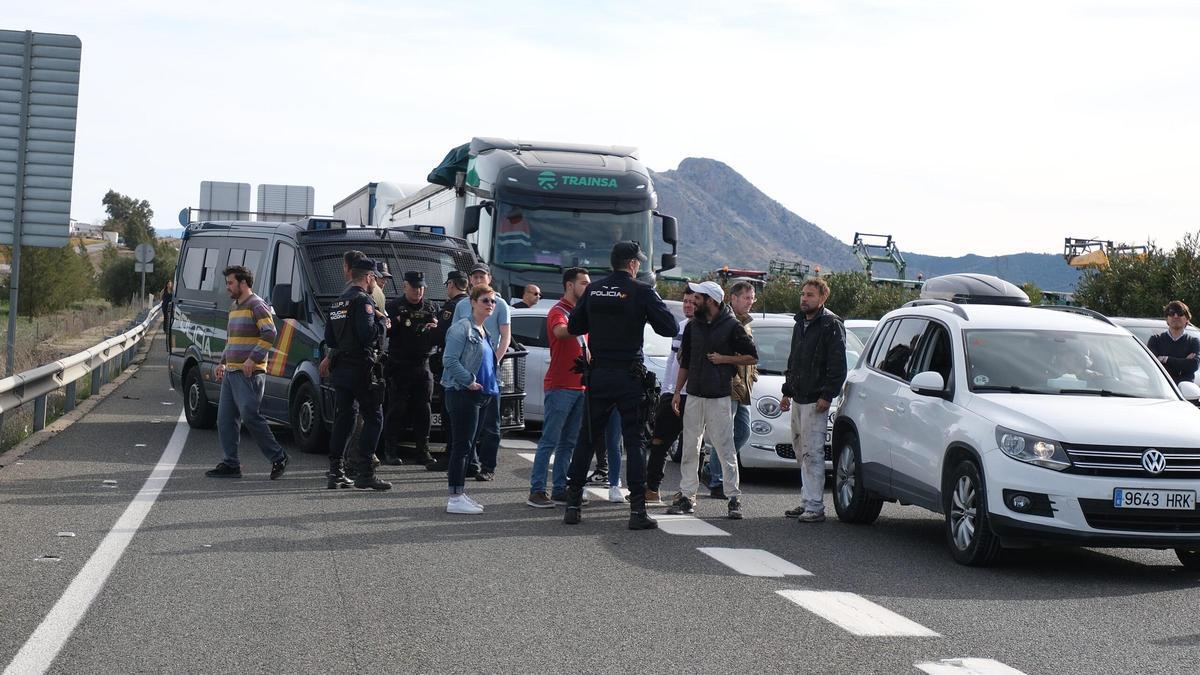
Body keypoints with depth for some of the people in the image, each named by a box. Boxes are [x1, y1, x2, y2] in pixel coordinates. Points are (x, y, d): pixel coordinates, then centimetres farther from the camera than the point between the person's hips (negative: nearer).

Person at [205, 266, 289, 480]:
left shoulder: (256, 306, -9)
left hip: (248, 374, -10)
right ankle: (231, 464, 9)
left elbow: (269, 334, -19)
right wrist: (223, 362, 20)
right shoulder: (234, 308, 21)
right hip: (231, 373, 10)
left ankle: (278, 457, -3)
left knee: (250, 416, -12)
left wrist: (253, 359, -24)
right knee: (225, 419, 6)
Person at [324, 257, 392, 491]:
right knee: (374, 419, -3)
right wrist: (382, 322, -5)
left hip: (339, 369, 9)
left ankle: (335, 473, 10)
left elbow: (329, 338, 18)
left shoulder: (337, 303, 17)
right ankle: (364, 472, -10)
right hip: (361, 370, -8)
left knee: (342, 419, 11)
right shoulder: (363, 300, -11)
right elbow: (367, 334, -22)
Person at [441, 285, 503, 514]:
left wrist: (492, 388, 14)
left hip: (482, 394, 9)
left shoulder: (484, 331, 18)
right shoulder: (462, 328, -10)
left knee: (468, 444, 12)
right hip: (463, 393, -9)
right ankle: (455, 497, -7)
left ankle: (460, 493, 18)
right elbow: (449, 360, -19)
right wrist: (469, 381, -18)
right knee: (463, 444, -9)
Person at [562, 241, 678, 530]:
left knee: (586, 438, 12)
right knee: (635, 441, 1)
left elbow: (573, 327, 11)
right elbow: (670, 328, -9)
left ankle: (573, 505, 13)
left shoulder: (593, 290, 4)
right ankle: (637, 510, -3)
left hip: (597, 374, 4)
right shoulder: (642, 292, -8)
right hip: (629, 376, -3)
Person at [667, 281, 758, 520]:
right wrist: (677, 391, 11)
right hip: (694, 395, 5)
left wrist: (724, 359, -10)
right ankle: (687, 496, 12)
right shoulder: (693, 326, 11)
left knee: (725, 449, -4)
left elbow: (752, 357, -1)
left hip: (720, 397, -5)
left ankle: (734, 498, 2)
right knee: (689, 448, 5)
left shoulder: (731, 326, -4)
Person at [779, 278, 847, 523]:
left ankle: (815, 507, -8)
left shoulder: (831, 325, -9)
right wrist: (787, 392, 21)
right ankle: (807, 502, 18)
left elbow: (838, 365, -14)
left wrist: (827, 395, -19)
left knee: (812, 453, -10)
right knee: (801, 452, 11)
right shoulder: (800, 324, 18)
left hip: (816, 400, -9)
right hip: (798, 399, 9)